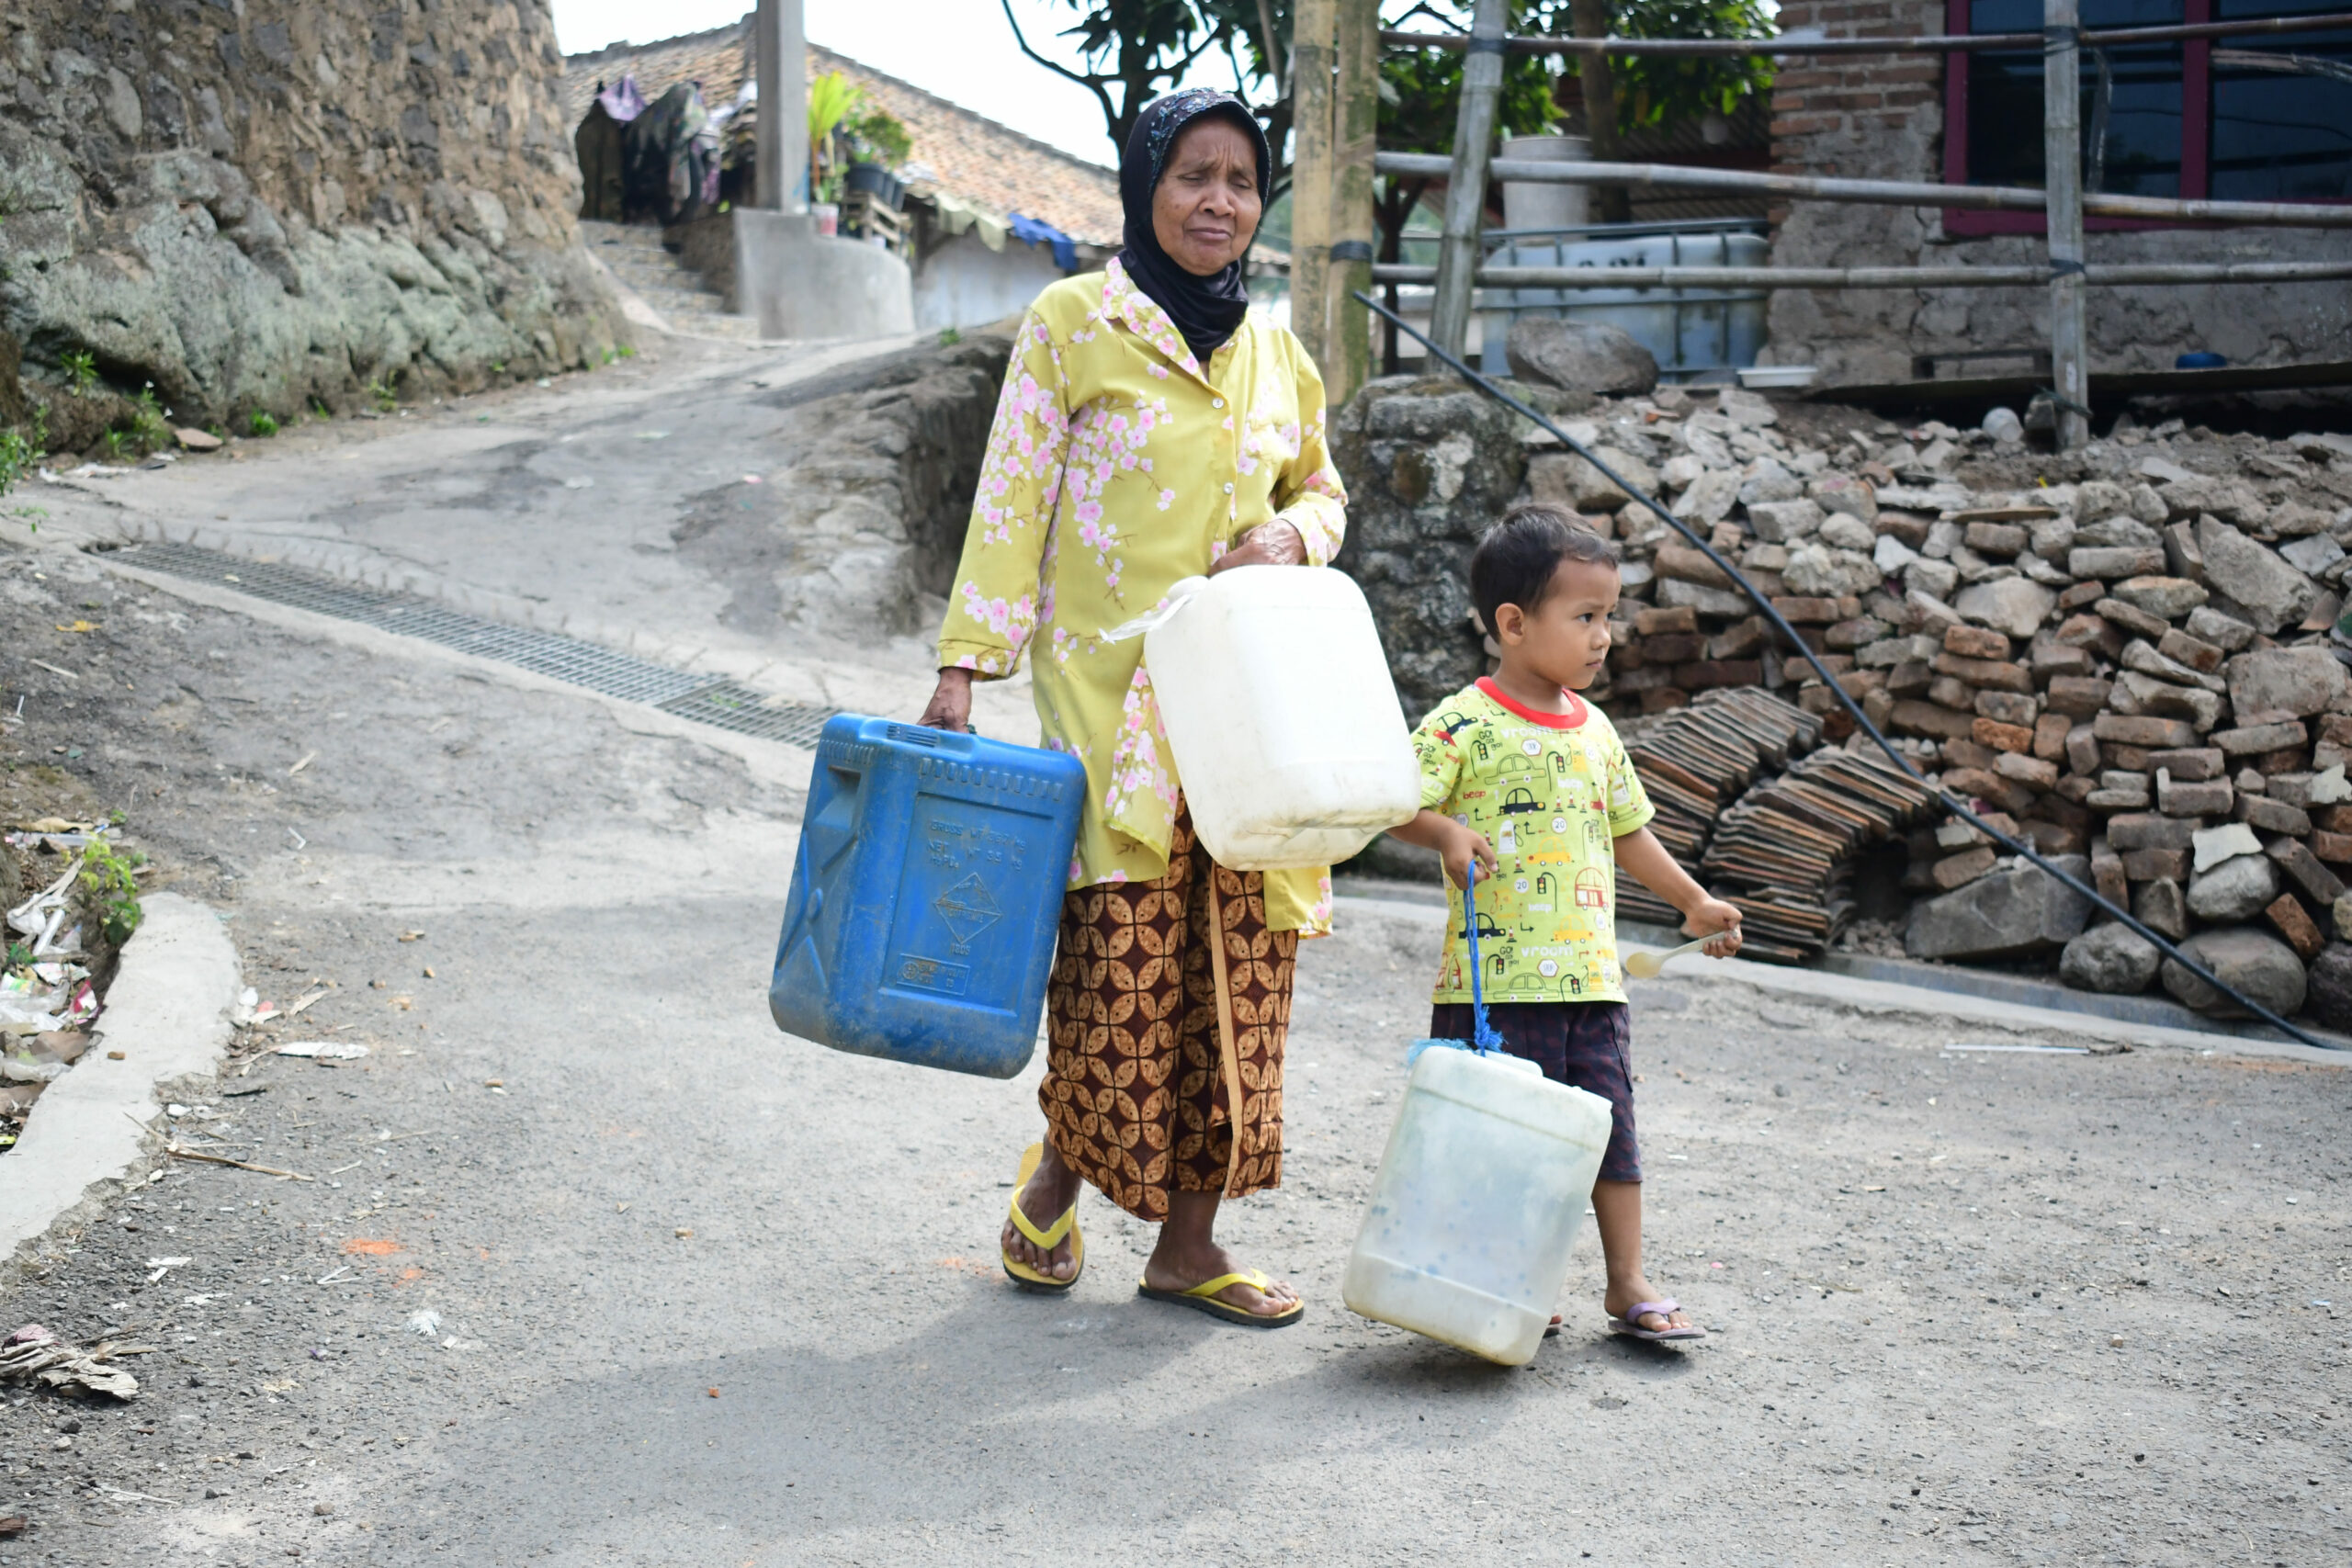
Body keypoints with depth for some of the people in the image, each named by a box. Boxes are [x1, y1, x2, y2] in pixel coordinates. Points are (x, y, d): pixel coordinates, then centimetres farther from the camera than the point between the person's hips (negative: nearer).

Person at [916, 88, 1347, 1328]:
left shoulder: (1276, 357, 12)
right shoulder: (1072, 326, -2)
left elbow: (1321, 489, 24)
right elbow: (1010, 504, -4)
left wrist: (1290, 536, 0)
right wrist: (964, 668, -11)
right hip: (1111, 693, -5)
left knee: (1238, 968, 3)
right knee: (1121, 957, -8)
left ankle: (1189, 1243, 14)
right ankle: (1056, 1180, 20)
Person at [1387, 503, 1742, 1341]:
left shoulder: (1595, 729, 13)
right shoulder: (1465, 724, -8)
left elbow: (1627, 829, 24)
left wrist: (1694, 901, 27)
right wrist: (1445, 833, -34)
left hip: (1590, 974, 6)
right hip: (1498, 979, -6)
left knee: (1610, 1123, 7)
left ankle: (1628, 1283, 16)